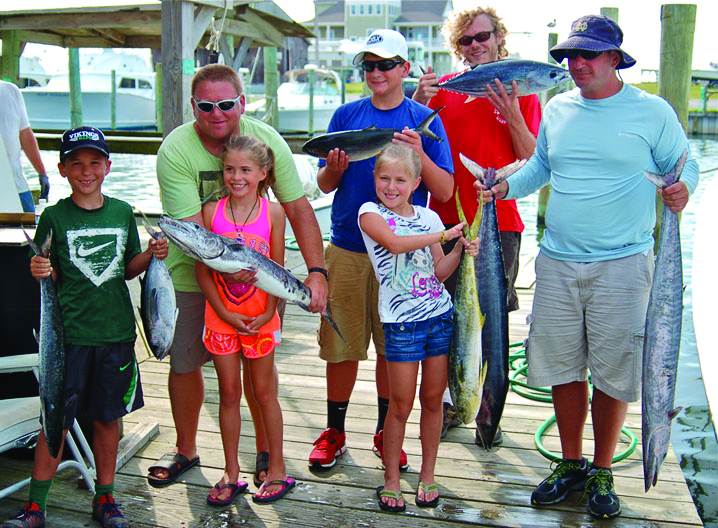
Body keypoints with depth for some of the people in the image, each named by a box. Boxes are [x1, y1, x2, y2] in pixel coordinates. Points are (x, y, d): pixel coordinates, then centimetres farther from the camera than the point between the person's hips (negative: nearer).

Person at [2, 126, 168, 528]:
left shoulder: (122, 212, 6)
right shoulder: (54, 216, -1)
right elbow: (49, 275, 3)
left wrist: (150, 255, -4)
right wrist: (39, 272, -18)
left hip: (117, 332, 2)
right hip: (69, 333, -2)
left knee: (108, 416, 12)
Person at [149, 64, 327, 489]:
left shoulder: (266, 140, -14)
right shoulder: (176, 150, -19)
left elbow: (299, 208, -15)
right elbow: (192, 225, -25)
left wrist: (317, 271, -25)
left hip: (253, 270, 1)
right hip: (191, 273, 0)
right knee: (184, 362, 9)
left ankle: (266, 449, 25)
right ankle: (185, 450, 31)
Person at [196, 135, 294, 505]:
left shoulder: (273, 212, -6)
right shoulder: (211, 211, -3)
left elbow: (278, 269, -4)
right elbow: (202, 269, -3)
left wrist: (268, 313, -12)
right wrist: (227, 314, -9)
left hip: (261, 317, -1)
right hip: (221, 317, 1)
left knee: (263, 392, 9)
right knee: (229, 394, 10)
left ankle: (277, 469, 24)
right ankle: (231, 474, 24)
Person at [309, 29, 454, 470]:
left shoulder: (423, 119, 3)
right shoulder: (347, 115, 8)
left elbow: (445, 191, -4)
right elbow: (325, 185, 9)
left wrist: (419, 155, -21)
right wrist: (334, 168, -13)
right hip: (348, 247, 1)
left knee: (393, 347, 8)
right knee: (341, 344, 5)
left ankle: (385, 432, 25)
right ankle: (334, 431, 22)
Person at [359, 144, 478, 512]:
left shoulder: (429, 217, 9)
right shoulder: (370, 213, -1)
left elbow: (439, 272, 7)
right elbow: (394, 243, -21)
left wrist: (460, 251, -10)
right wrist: (445, 235, -19)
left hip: (440, 316, 4)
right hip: (402, 322, -3)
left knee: (433, 398, 11)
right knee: (401, 405, 2)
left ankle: (427, 475, 26)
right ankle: (391, 480, 19)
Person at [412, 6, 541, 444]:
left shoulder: (521, 92, 3)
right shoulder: (443, 88, 8)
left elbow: (532, 161, 0)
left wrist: (512, 115, -14)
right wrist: (419, 103, -8)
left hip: (497, 220, -1)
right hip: (447, 217, 2)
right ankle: (449, 401, 25)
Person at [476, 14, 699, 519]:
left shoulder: (652, 112, -2)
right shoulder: (557, 109, 10)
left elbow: (684, 166, 5)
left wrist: (681, 188, -18)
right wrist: (505, 187, 5)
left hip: (622, 265, -3)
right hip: (557, 263, 4)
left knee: (613, 372, 3)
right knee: (562, 367, 10)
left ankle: (602, 472, 24)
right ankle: (571, 463, 29)